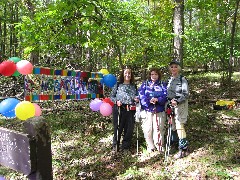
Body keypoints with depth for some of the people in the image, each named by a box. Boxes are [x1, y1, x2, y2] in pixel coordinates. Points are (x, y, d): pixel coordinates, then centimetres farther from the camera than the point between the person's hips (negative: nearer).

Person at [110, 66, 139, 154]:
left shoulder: (134, 86, 16)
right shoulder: (118, 85, 7)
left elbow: (136, 96, 23)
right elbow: (111, 96, 6)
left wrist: (136, 99, 0)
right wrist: (116, 101, -12)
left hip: (130, 110, 3)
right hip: (119, 109, -3)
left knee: (129, 129, 6)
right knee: (118, 128, 1)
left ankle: (126, 147, 20)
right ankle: (115, 146, 16)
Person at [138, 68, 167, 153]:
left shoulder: (163, 85, 12)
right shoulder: (144, 84, 11)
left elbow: (165, 96, -1)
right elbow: (141, 95, -3)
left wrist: (157, 99, -19)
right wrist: (149, 101, -19)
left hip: (159, 110, 0)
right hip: (147, 110, 0)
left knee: (159, 129, 1)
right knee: (148, 129, 2)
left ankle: (159, 146, 18)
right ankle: (150, 146, 17)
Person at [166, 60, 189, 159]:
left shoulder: (182, 79, -5)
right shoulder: (169, 79, 13)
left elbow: (186, 94, -9)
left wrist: (177, 101, -20)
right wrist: (169, 101, 2)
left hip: (180, 105, -6)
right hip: (170, 105, 6)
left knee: (179, 126, -8)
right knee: (172, 126, 8)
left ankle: (183, 149, 0)